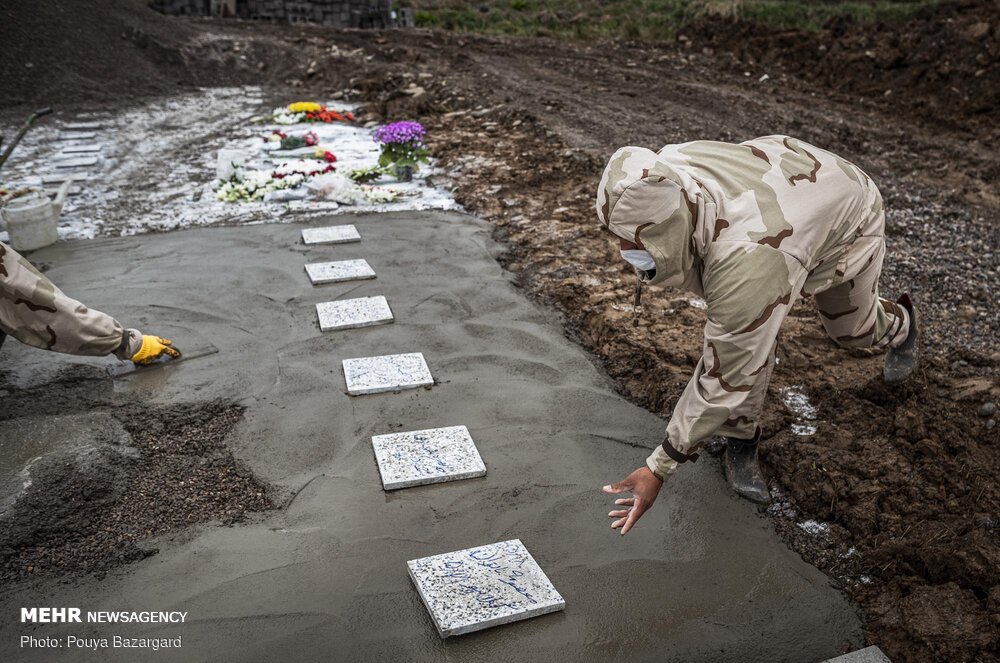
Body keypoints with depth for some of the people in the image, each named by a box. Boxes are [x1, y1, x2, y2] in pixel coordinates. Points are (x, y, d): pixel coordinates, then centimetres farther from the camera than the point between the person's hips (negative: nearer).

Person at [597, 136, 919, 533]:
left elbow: (724, 377, -43)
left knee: (853, 330, 19)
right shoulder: (664, 175, -33)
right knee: (744, 330, -15)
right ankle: (741, 438, 8)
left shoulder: (747, 263, -51)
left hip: (848, 218, -4)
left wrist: (658, 470, -36)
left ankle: (901, 325, 57)